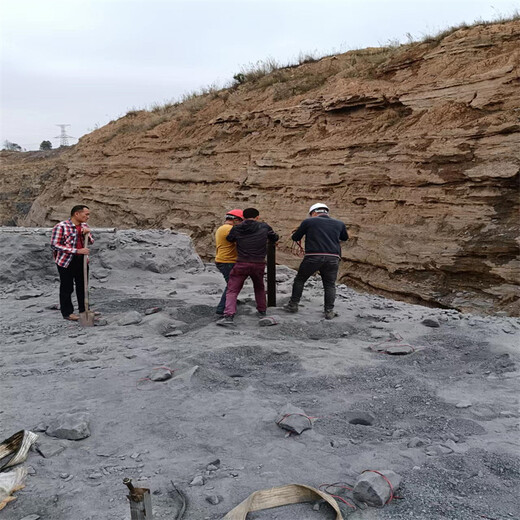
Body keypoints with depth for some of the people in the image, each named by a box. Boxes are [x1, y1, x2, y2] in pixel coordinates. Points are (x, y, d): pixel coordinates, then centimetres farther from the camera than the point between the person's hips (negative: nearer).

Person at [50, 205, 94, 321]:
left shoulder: (84, 226, 8)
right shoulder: (61, 227, -15)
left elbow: (91, 242, 17)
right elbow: (55, 245, -20)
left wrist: (87, 234, -7)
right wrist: (77, 251, -24)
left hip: (81, 260, 7)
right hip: (66, 261, -7)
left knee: (83, 286, 15)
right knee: (67, 288, 3)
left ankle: (84, 310, 28)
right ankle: (67, 312, 17)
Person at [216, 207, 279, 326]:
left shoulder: (236, 229, -1)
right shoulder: (264, 227, -1)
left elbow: (229, 239, 15)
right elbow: (275, 238, 13)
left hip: (241, 264, -1)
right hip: (259, 264, 2)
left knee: (232, 290, 2)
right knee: (259, 288, 26)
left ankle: (228, 316, -12)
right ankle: (262, 311, 35)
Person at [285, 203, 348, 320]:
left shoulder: (308, 222, 6)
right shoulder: (339, 224, 15)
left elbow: (295, 238, 13)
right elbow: (345, 237, 33)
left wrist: (299, 231, 34)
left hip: (313, 257, -2)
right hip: (333, 258, 2)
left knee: (300, 280, 15)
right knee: (330, 285, 12)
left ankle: (293, 305, 19)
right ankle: (329, 311, 7)